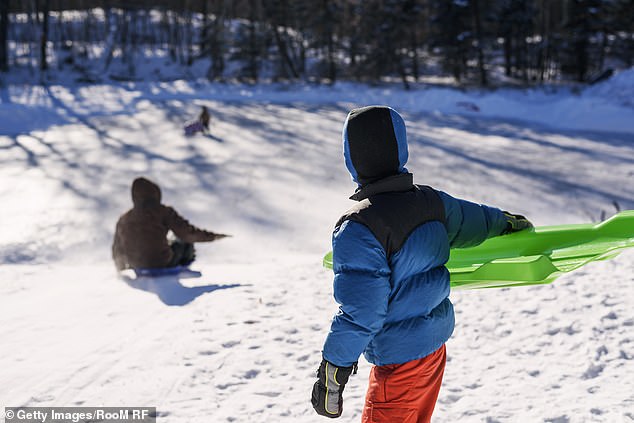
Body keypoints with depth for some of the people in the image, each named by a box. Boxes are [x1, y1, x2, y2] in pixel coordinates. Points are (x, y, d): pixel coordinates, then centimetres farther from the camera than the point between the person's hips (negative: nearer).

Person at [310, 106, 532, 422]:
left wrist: (333, 372, -13)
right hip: (436, 342, 8)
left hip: (398, 359, -8)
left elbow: (360, 313, -24)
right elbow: (474, 220, 18)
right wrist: (509, 221, 41)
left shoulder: (358, 228, -25)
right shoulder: (431, 200, -2)